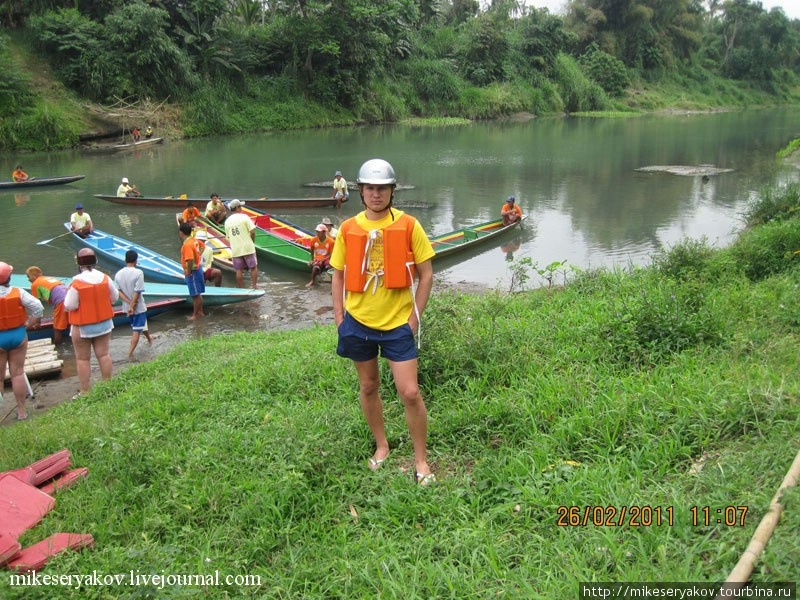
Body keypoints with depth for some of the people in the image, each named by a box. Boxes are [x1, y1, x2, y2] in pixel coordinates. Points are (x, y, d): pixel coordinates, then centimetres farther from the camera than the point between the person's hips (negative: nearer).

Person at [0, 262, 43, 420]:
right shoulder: (18, 293, -9)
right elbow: (38, 308, -11)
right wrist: (28, 325, 0)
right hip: (18, 336, 2)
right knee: (18, 373, 11)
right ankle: (21, 412, 17)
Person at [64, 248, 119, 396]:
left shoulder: (76, 283, -20)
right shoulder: (105, 278, -7)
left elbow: (69, 306, -15)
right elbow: (114, 297, 4)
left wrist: (67, 293, 1)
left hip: (82, 327, -4)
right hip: (104, 323, 4)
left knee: (82, 359, 7)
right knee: (103, 354, 13)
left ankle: (85, 391, 11)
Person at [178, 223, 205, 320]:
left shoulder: (187, 244, -23)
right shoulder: (194, 240, 5)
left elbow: (190, 259, -32)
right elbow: (198, 253, 19)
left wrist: (188, 272, -21)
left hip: (192, 272, -9)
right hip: (198, 269, 9)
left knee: (195, 295, 2)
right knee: (198, 294, 18)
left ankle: (195, 314, 11)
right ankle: (200, 312, 28)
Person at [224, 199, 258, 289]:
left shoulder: (227, 221, 8)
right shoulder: (244, 217, -7)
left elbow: (228, 237, 12)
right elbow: (252, 232, -12)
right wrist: (252, 242, 4)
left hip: (235, 250, 4)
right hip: (248, 248, -4)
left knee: (239, 271, 7)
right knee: (253, 268, 7)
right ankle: (254, 287, 5)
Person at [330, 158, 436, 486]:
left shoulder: (408, 225, -7)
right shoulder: (348, 228, 0)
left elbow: (426, 274, -3)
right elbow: (339, 275, 9)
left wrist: (415, 317, -6)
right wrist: (339, 317, 4)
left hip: (398, 323, -3)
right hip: (358, 322, 3)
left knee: (410, 393, -4)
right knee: (369, 388, 16)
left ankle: (421, 460, 15)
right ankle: (381, 446, 38)